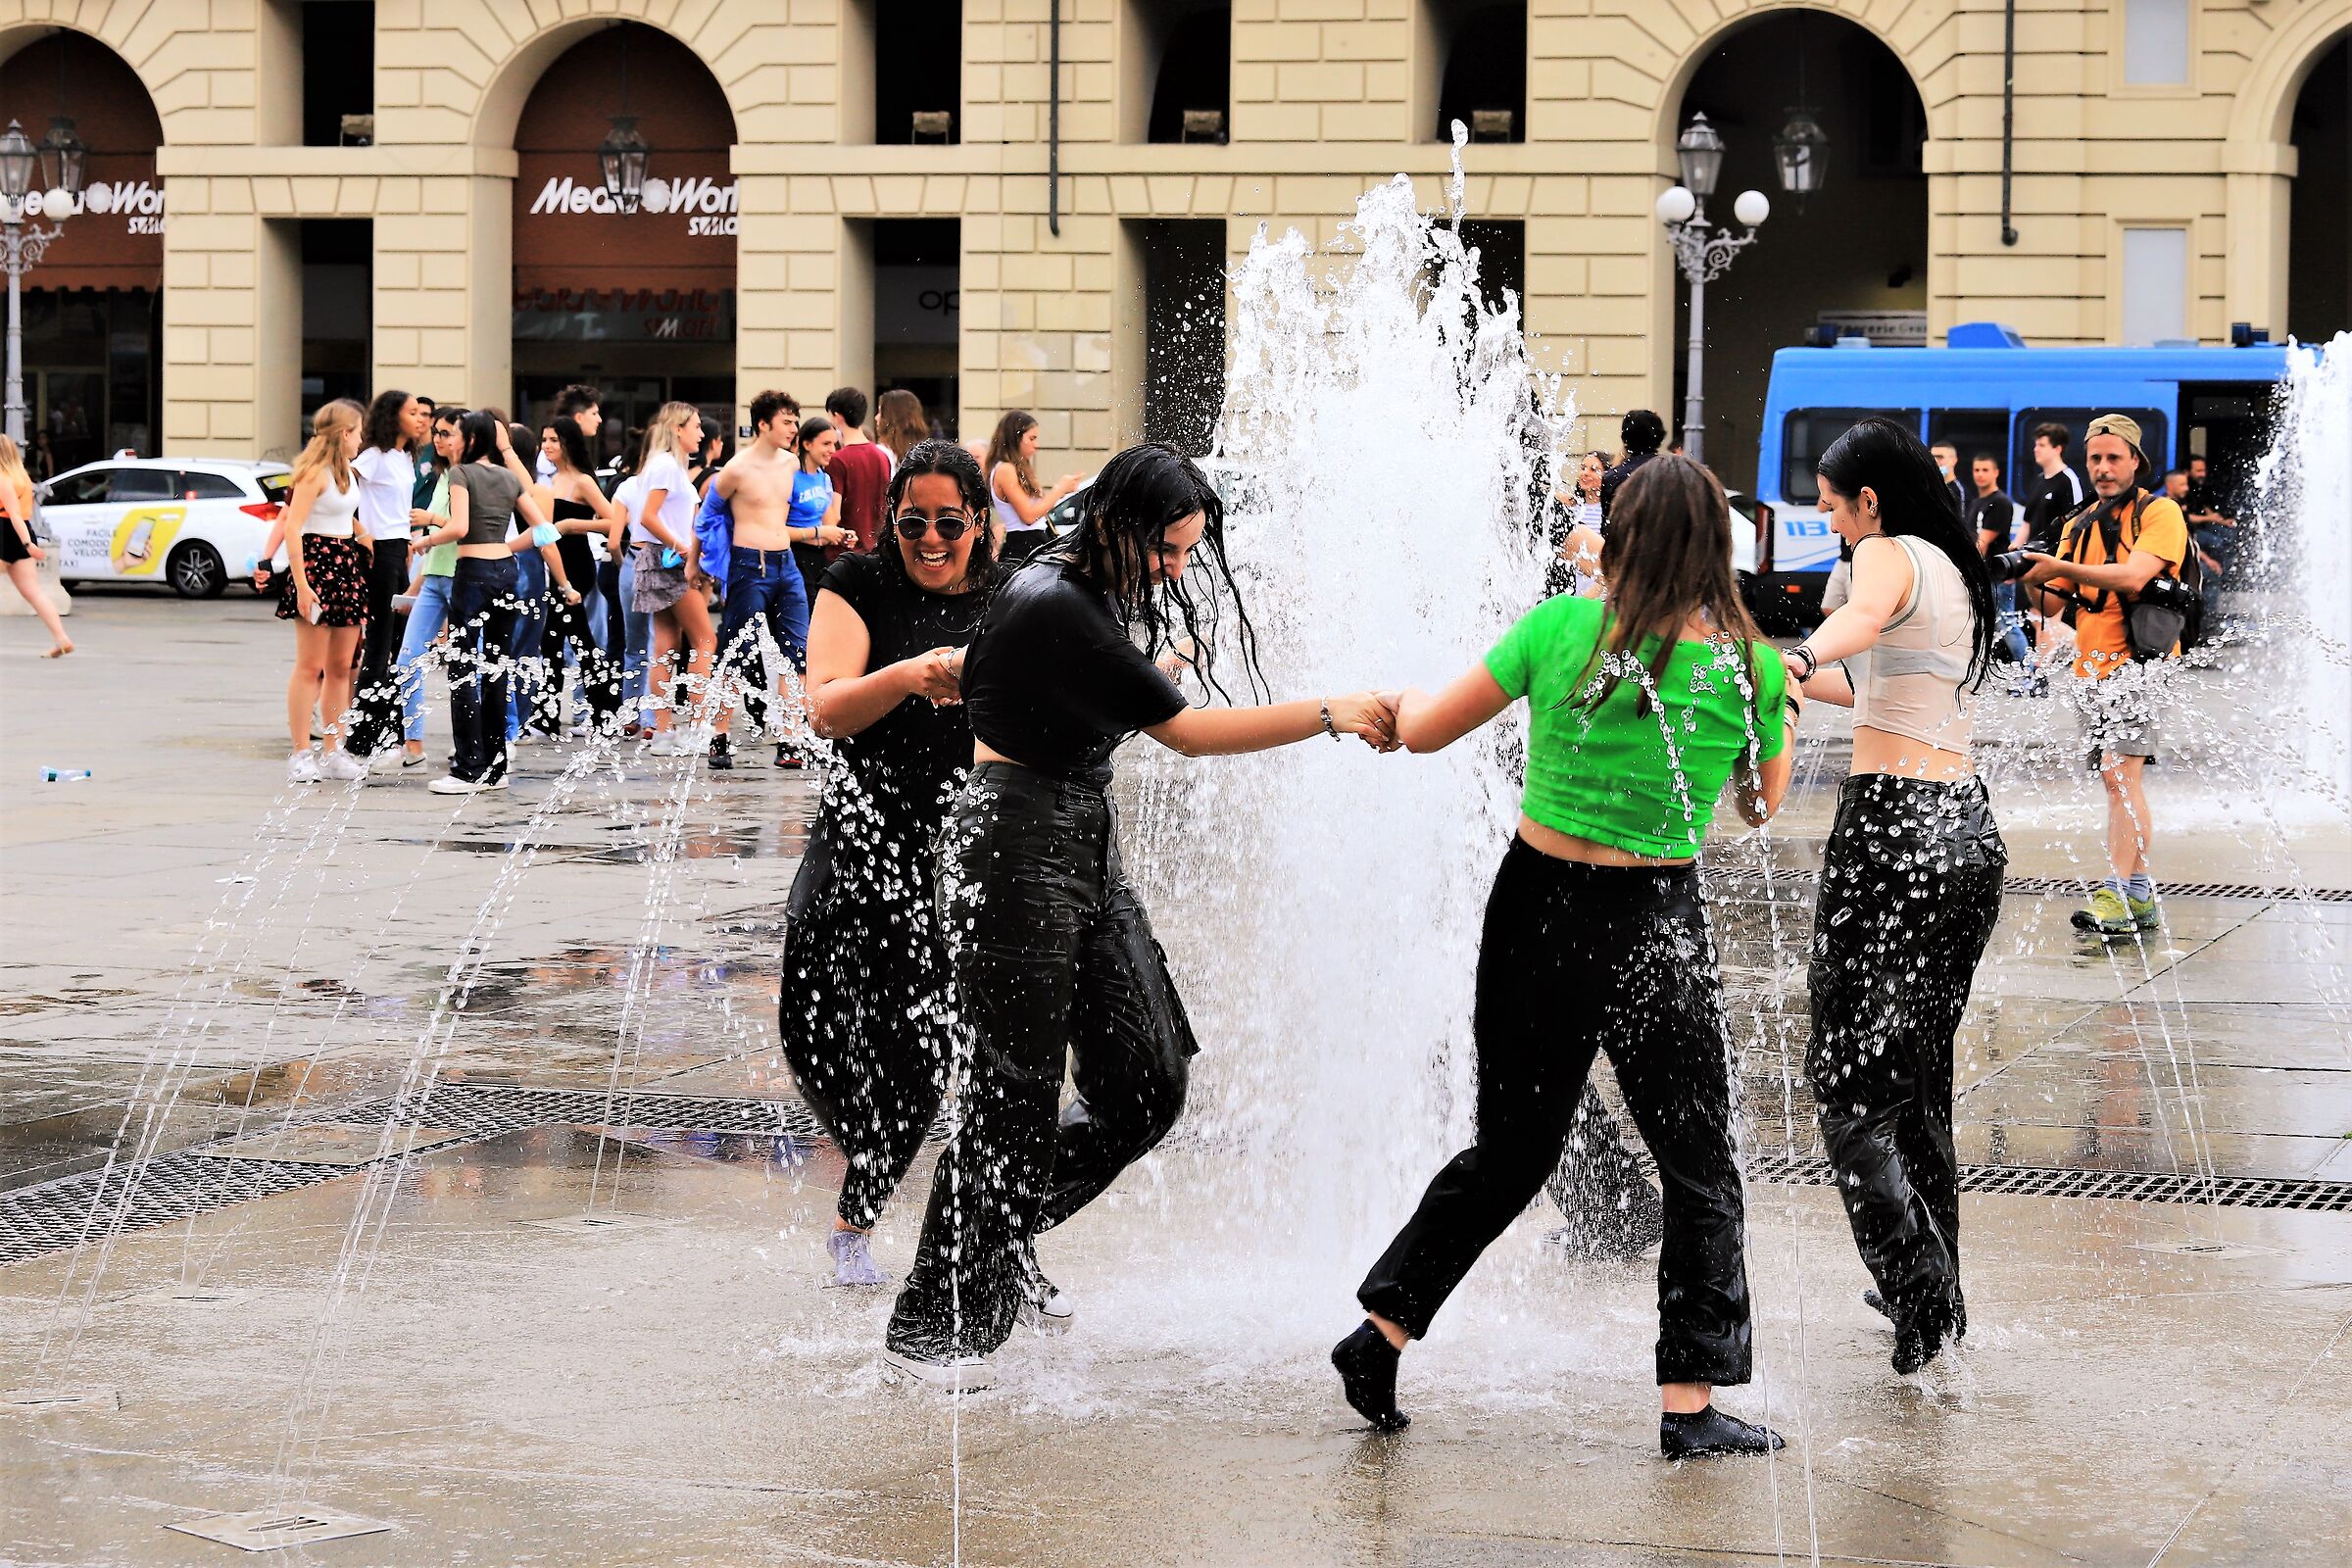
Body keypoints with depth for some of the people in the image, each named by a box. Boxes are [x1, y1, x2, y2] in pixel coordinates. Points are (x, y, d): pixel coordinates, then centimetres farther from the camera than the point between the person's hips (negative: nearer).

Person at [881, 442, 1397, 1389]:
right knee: (1014, 1096, -6)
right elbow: (1186, 732, -21)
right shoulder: (1053, 607, -20)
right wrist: (1329, 716, -18)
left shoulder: (1095, 595, 11)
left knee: (1147, 1083, 5)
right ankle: (930, 1329, 5)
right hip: (1015, 854, -10)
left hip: (1087, 850, 10)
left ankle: (1001, 1240, 23)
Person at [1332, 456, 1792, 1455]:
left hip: (1537, 908, 3)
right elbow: (1762, 807, 9)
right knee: (1698, 1166, 11)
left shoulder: (1562, 628, -6)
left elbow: (1424, 732, 1)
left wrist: (1397, 701, 23)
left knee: (1512, 1148, 20)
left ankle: (1381, 1332, 19)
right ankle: (1689, 1400, 9)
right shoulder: (1752, 666, -7)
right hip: (1655, 927, -2)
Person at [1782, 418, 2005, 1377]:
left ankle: (1917, 1288, -14)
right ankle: (1935, 1286, 25)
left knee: (1849, 1074, -4)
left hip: (1892, 829, -9)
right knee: (1918, 1065, 19)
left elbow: (1863, 618, -33)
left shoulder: (1888, 554, -7)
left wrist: (1796, 661, -51)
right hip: (1969, 828, 9)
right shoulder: (1956, 571, 19)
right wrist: (1798, 676, 40)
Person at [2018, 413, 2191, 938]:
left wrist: (2063, 567, -24)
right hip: (2089, 667, 8)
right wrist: (2033, 580, -8)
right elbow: (2053, 605, 13)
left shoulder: (2159, 512, -4)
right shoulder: (2077, 526, 16)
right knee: (2119, 783, 10)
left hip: (2137, 662, -7)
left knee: (2119, 774, -17)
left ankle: (2115, 898, -21)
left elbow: (2133, 576, -20)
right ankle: (2141, 898, 15)